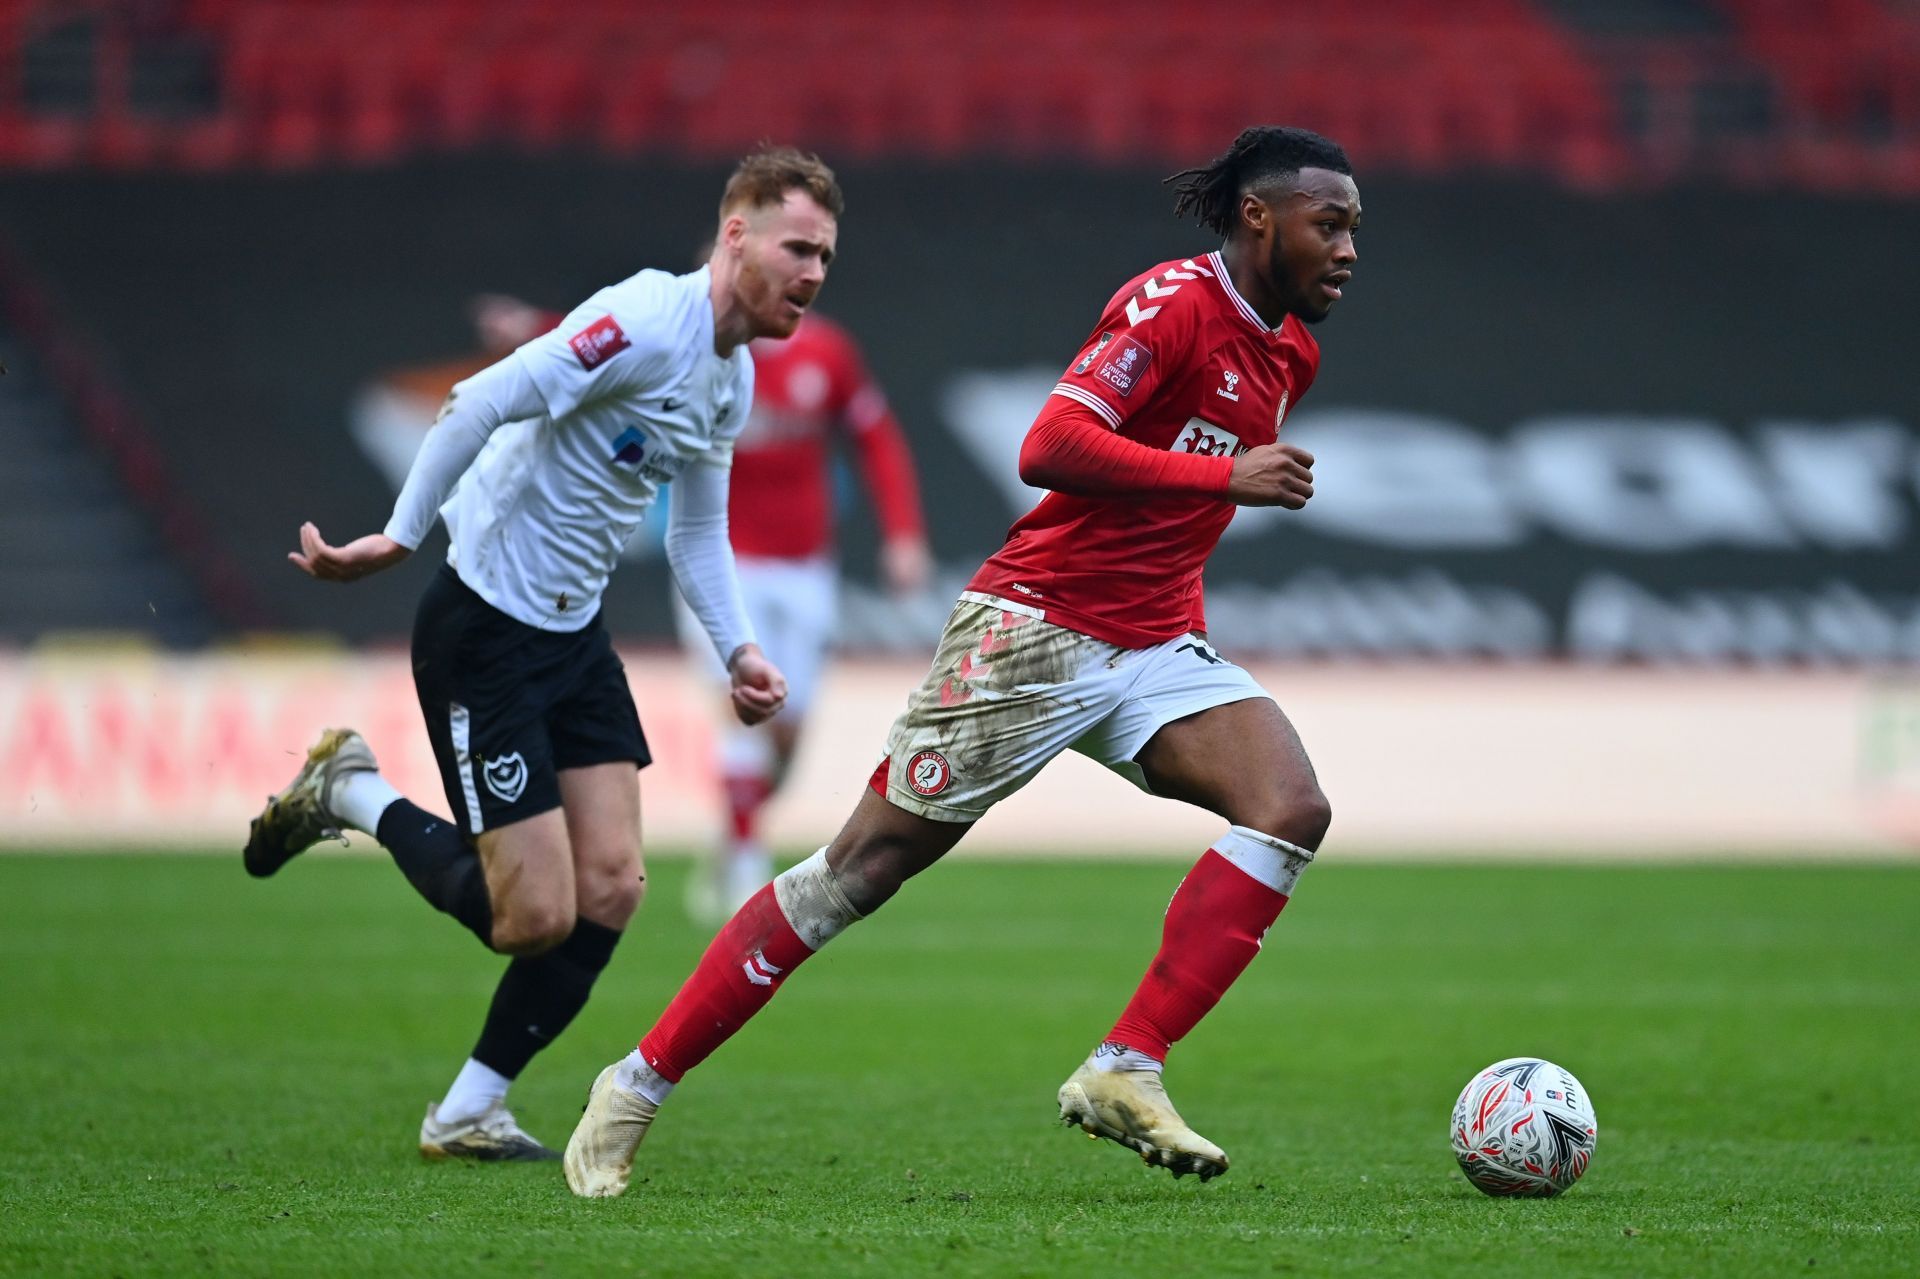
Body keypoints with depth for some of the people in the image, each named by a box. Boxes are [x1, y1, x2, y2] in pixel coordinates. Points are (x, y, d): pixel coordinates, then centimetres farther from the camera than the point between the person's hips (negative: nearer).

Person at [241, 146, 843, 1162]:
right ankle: (354, 794, 14)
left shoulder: (733, 379, 9)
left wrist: (737, 650, 7)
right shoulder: (645, 323, -21)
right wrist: (399, 538, -26)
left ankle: (469, 1113, 12)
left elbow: (698, 532, 20)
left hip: (575, 633, 9)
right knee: (536, 916, -9)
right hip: (483, 628, -9)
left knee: (609, 891, -1)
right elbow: (480, 404, -25)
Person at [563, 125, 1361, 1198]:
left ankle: (1125, 1072, -18)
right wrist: (1229, 476, -24)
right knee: (869, 863, -3)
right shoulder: (1175, 303, -14)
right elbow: (1049, 448, -27)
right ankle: (641, 1084, 7)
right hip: (1037, 628, -7)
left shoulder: (1290, 354, 12)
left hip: (1154, 646, 8)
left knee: (1292, 807, -17)